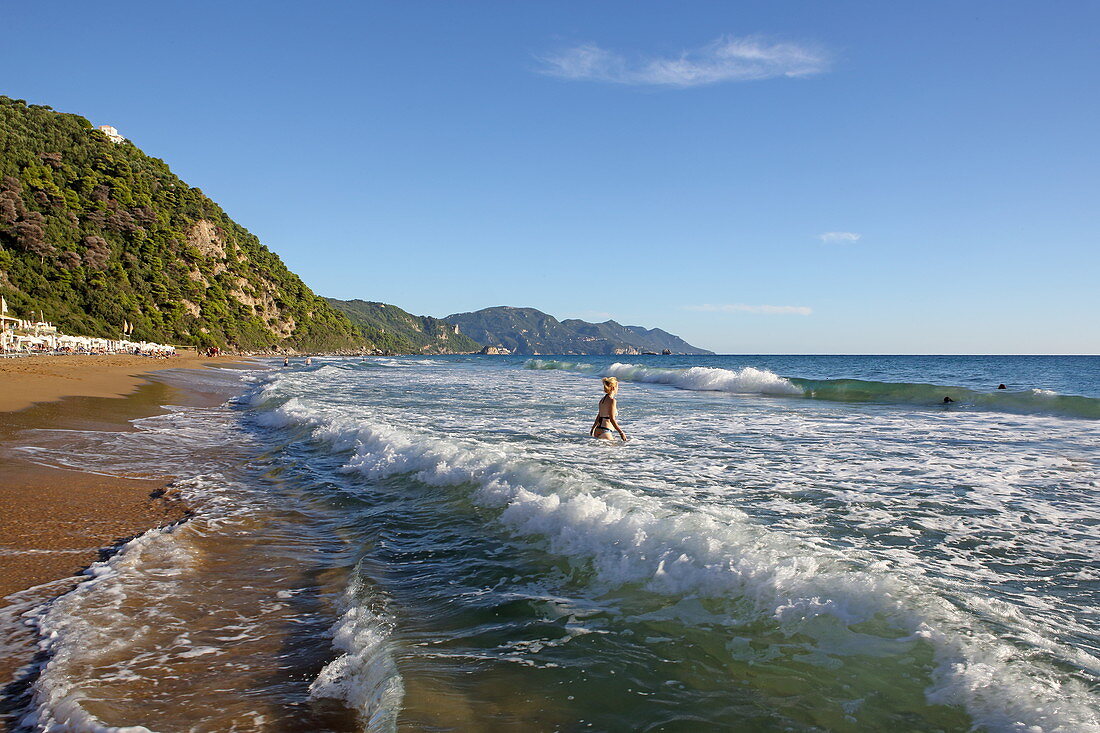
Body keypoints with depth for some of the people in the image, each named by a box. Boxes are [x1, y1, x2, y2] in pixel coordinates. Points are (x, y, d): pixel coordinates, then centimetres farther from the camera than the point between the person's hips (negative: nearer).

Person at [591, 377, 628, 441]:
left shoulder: (602, 399, 17)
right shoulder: (612, 400, -8)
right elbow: (612, 419, -13)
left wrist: (593, 428, 37)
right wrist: (621, 433, -11)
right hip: (605, 432, -9)